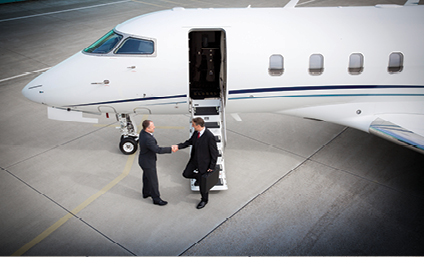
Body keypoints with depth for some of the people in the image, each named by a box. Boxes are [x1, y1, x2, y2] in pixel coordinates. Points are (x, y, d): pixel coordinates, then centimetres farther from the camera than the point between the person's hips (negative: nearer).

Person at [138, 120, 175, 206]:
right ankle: (156, 199, 20)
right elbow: (158, 150, -37)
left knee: (146, 177, 27)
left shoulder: (143, 132, -6)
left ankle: (146, 193, 47)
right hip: (148, 163, -10)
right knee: (153, 181, 5)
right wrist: (170, 149, -29)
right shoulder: (147, 139, -37)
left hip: (144, 159, 10)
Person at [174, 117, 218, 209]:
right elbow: (189, 142, 7)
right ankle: (199, 177, 41)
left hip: (203, 162, -7)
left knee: (202, 182, 10)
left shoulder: (209, 136, -28)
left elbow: (214, 153, -20)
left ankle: (204, 200, 35)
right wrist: (178, 146, -10)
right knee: (186, 174, 14)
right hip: (194, 160, 7)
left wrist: (212, 167, -15)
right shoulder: (196, 132, -7)